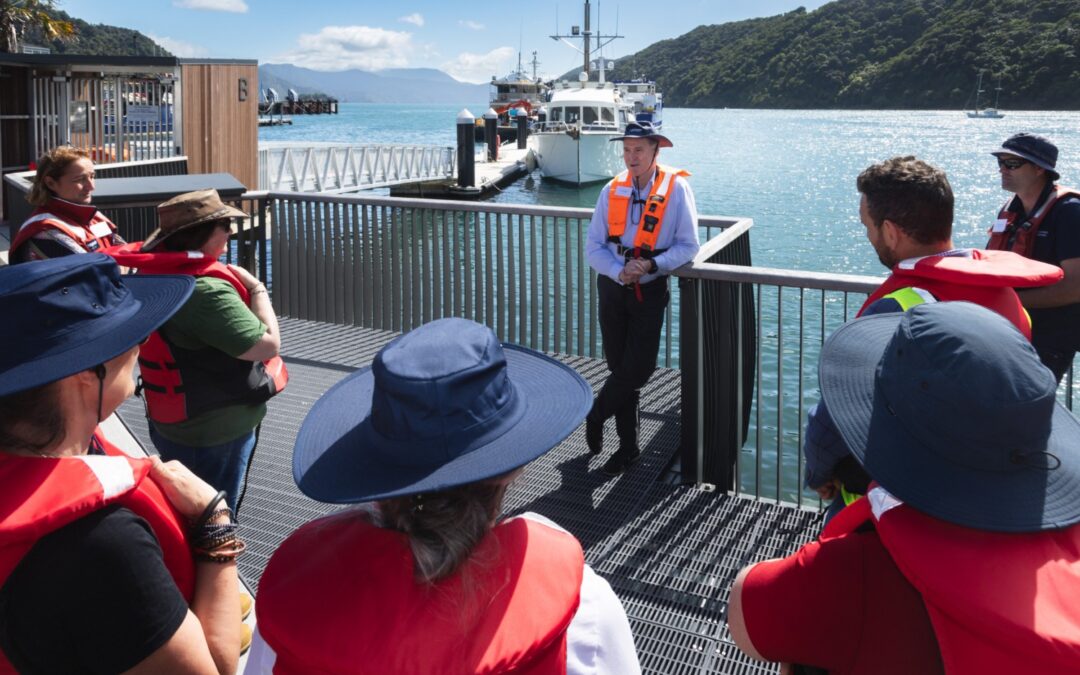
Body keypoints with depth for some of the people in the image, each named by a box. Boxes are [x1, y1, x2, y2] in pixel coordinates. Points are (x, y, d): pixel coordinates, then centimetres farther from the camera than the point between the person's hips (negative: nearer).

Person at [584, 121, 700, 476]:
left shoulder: (676, 188, -9)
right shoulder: (613, 190, -1)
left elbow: (687, 246, -8)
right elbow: (593, 245, -1)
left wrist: (651, 265, -21)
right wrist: (619, 272, -18)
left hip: (650, 291, -2)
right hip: (612, 288, 2)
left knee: (639, 368, -8)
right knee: (620, 367, 7)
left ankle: (595, 416, 20)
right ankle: (628, 446, 20)